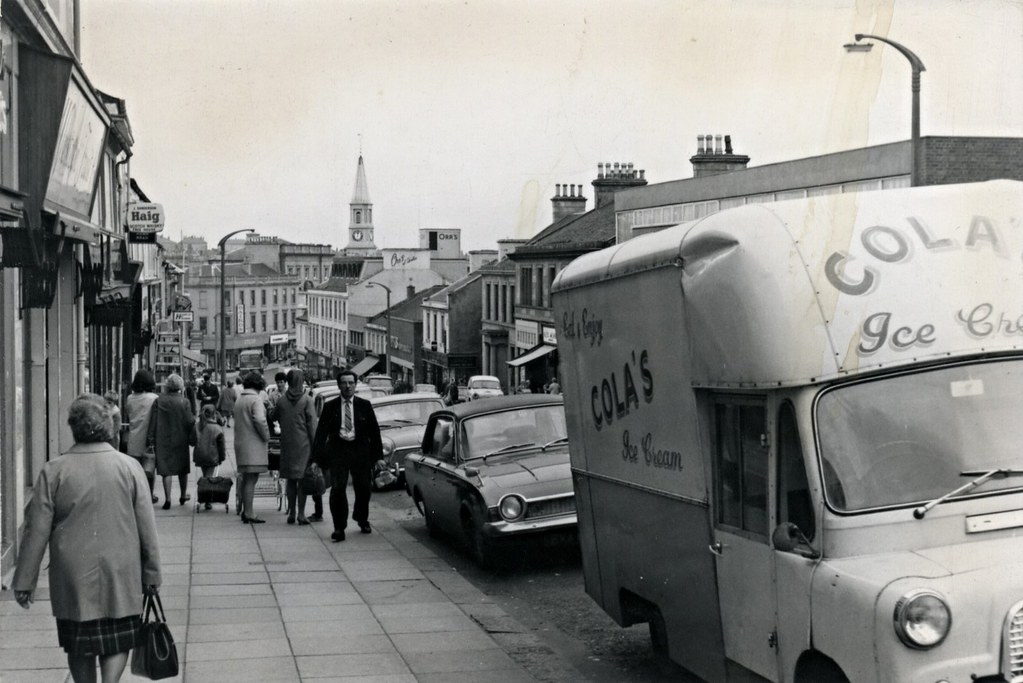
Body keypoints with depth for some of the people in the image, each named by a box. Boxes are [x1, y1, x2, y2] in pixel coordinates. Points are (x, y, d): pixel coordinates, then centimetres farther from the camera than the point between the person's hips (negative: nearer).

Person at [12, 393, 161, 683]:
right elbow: (147, 528, -1)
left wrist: (25, 581, 5)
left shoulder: (53, 471, -6)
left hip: (73, 577, 0)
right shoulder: (130, 467, -5)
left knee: (79, 647, 15)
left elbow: (37, 531, -4)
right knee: (118, 640, 11)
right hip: (121, 573, 0)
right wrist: (151, 573, 9)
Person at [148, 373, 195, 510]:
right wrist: (192, 438, 5)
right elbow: (190, 422, -8)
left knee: (166, 469, 2)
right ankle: (183, 495, 29)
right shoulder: (184, 402, -9)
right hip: (180, 440, 1)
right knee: (182, 468, 16)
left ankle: (167, 499, -4)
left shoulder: (159, 401, -7)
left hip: (163, 441, -1)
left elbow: (153, 422, -4)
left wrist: (152, 440, 2)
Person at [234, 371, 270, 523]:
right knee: (251, 478, -6)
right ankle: (249, 513, -6)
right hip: (253, 444, -8)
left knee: (244, 478, 16)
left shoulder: (239, 400, 14)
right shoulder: (255, 400, -13)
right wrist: (266, 436, -10)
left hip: (240, 442, 8)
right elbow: (260, 420, -24)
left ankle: (245, 510, 24)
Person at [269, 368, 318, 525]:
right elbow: (312, 424, -9)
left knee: (291, 480, 11)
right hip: (303, 443, -3)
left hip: (287, 444, 3)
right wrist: (315, 445, -4)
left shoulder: (282, 399, 0)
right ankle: (301, 513, -2)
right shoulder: (306, 400, -8)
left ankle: (292, 512, 13)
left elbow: (272, 416, 15)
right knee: (302, 479, 1)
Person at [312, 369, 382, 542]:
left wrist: (377, 455, 5)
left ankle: (362, 519, 35)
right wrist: (317, 458, -4)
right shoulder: (330, 406, 4)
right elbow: (321, 432, 3)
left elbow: (374, 431, 9)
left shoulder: (364, 405, 6)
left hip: (360, 450, 1)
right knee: (337, 489, -11)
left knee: (364, 488, 9)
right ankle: (339, 528, -4)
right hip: (338, 451, -1)